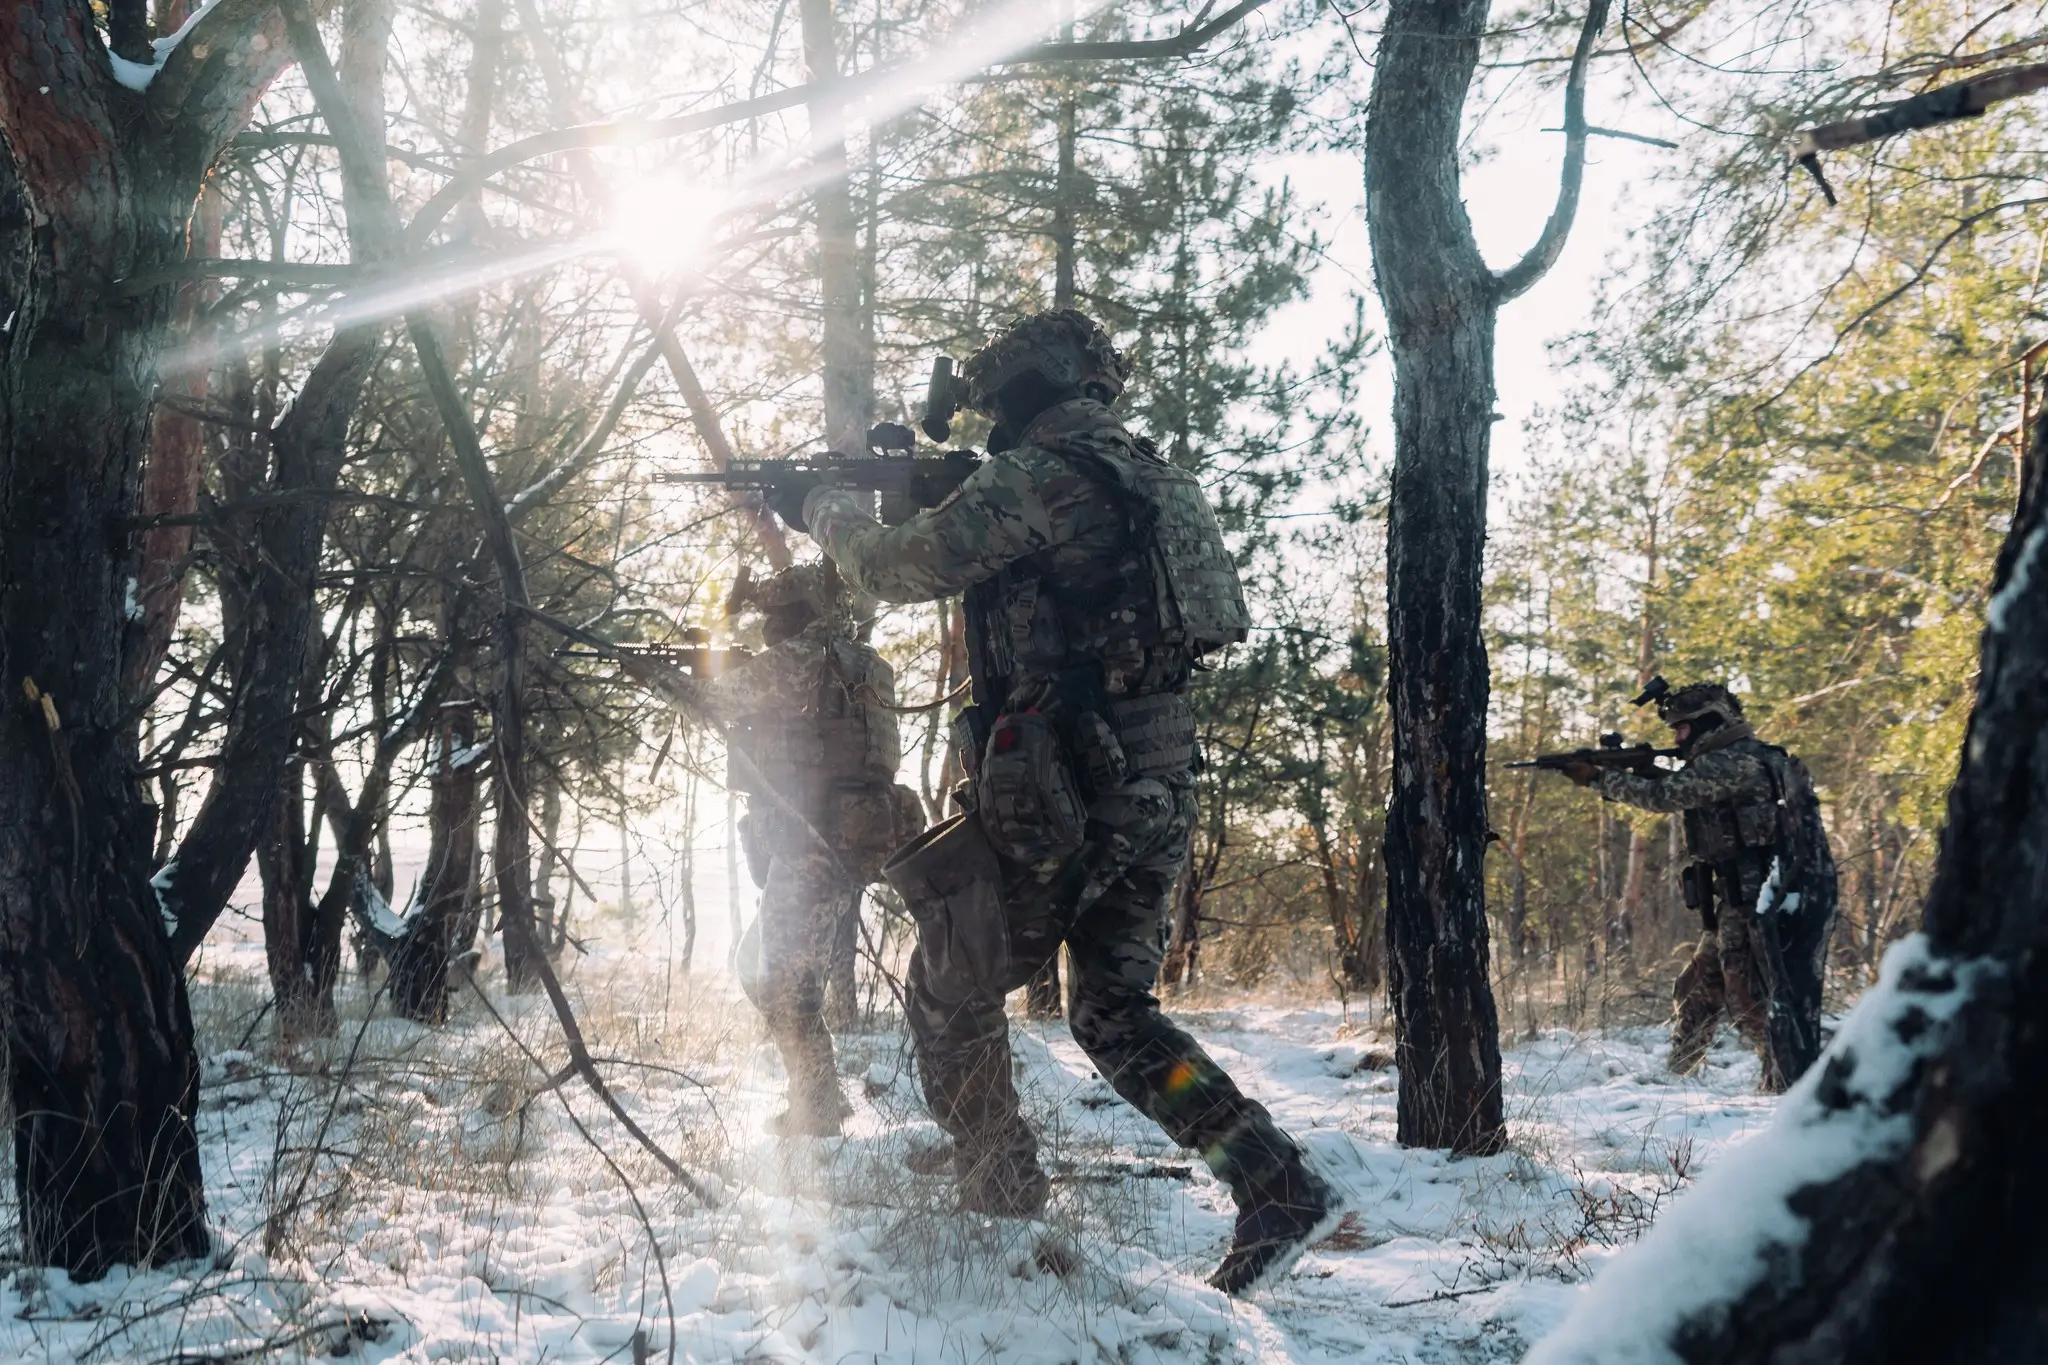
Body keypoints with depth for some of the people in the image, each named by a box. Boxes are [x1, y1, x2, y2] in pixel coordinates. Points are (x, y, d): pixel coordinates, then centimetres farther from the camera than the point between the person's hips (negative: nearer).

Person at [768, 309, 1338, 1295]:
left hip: (1066, 788, -8)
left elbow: (900, 567, -6)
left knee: (949, 991, 8)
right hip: (1159, 781, 9)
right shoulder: (1146, 477, 18)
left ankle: (1000, 1216, 10)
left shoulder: (1037, 477, -10)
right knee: (1115, 1013, 15)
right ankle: (1276, 1186, 2)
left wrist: (826, 510, 13)